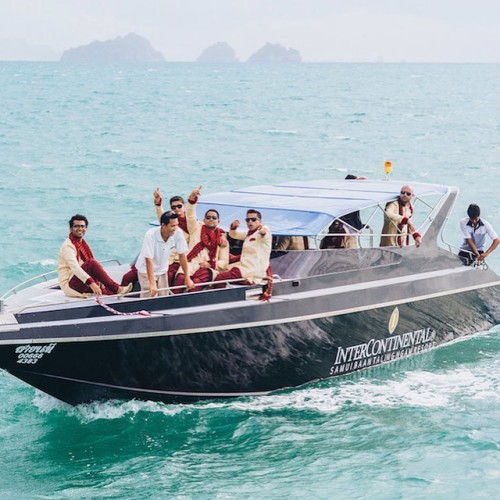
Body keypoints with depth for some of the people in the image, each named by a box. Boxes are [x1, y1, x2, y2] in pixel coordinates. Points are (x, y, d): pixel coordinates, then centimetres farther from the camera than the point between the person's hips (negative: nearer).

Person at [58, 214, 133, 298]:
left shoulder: (82, 244, 17)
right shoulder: (68, 246, -12)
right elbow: (74, 267, -28)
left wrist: (99, 282, 6)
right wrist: (91, 283, -39)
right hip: (69, 285, -10)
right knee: (91, 263, -27)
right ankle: (117, 289, -29)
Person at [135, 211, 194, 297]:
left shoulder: (178, 233, -19)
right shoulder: (150, 235, -31)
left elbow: (182, 255, -10)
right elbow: (149, 260, -32)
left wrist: (187, 278, -8)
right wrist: (152, 284, -37)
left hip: (162, 270, 5)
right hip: (146, 270, -5)